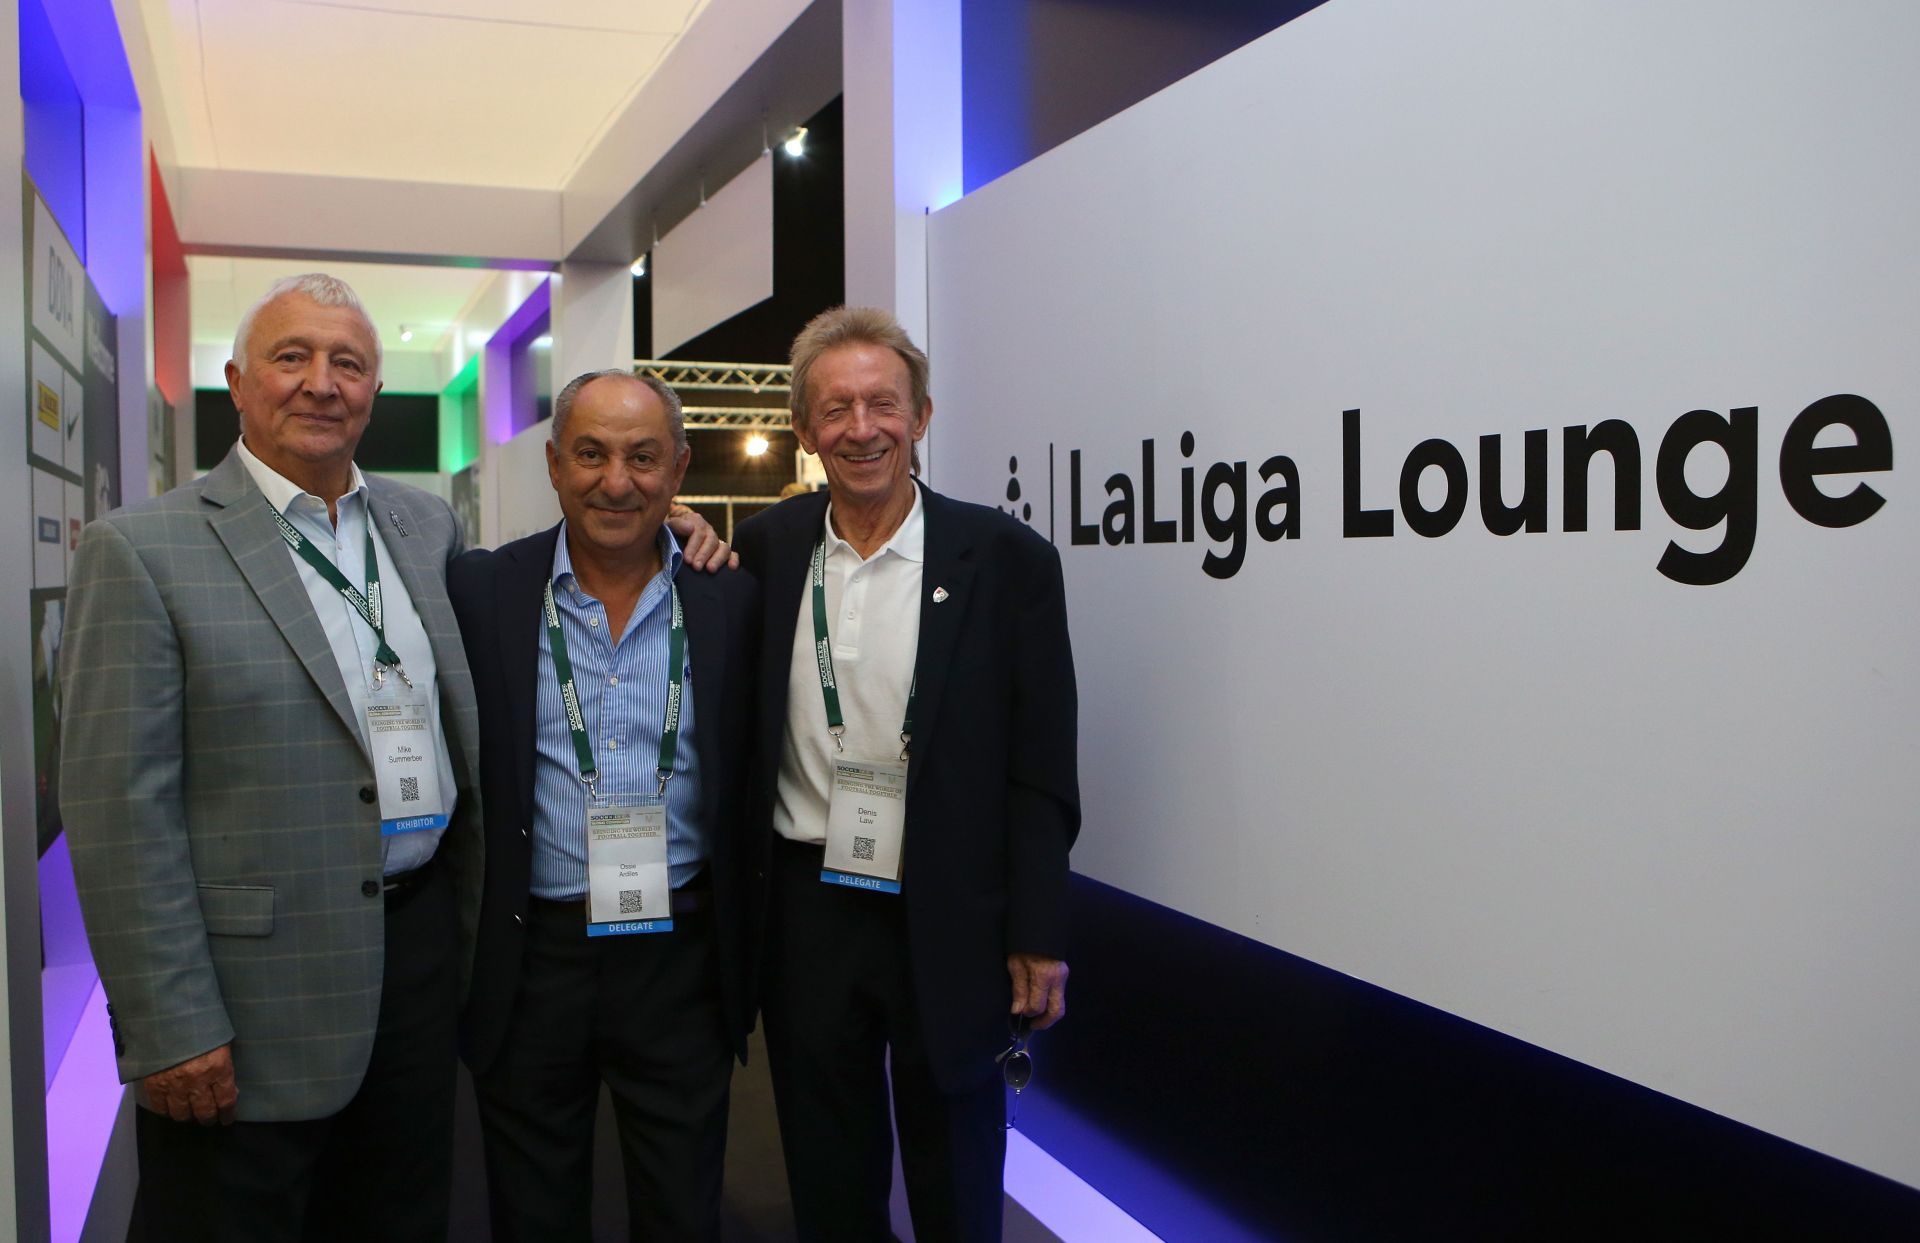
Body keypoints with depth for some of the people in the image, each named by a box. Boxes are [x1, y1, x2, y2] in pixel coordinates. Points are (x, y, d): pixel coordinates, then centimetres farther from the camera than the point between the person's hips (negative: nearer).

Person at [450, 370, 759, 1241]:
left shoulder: (730, 602, -1)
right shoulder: (481, 592, -3)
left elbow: (744, 790, 5)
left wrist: (748, 966, 4)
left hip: (680, 961, 1)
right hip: (532, 959, 0)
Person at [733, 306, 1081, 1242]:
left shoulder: (1005, 560, -8)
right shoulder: (765, 551, 1)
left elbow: (1041, 772, -7)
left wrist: (1037, 938, -8)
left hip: (948, 926, -2)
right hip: (805, 915, 3)